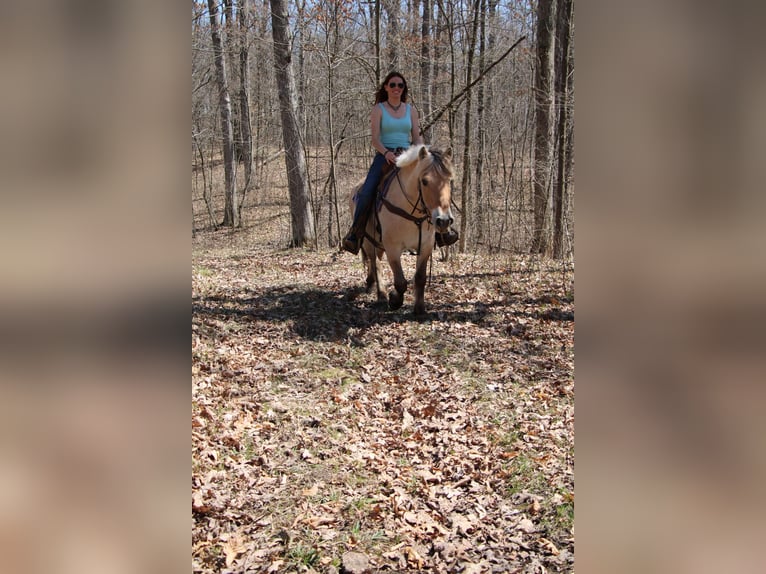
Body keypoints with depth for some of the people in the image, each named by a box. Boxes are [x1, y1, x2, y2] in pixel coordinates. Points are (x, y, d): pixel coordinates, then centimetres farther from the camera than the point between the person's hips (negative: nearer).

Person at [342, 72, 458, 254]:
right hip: (385, 156, -3)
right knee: (365, 193, -23)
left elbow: (417, 137, 8)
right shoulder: (378, 109, 5)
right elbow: (375, 138, -5)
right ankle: (355, 233, -11)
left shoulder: (411, 110, 14)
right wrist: (386, 153, -25)